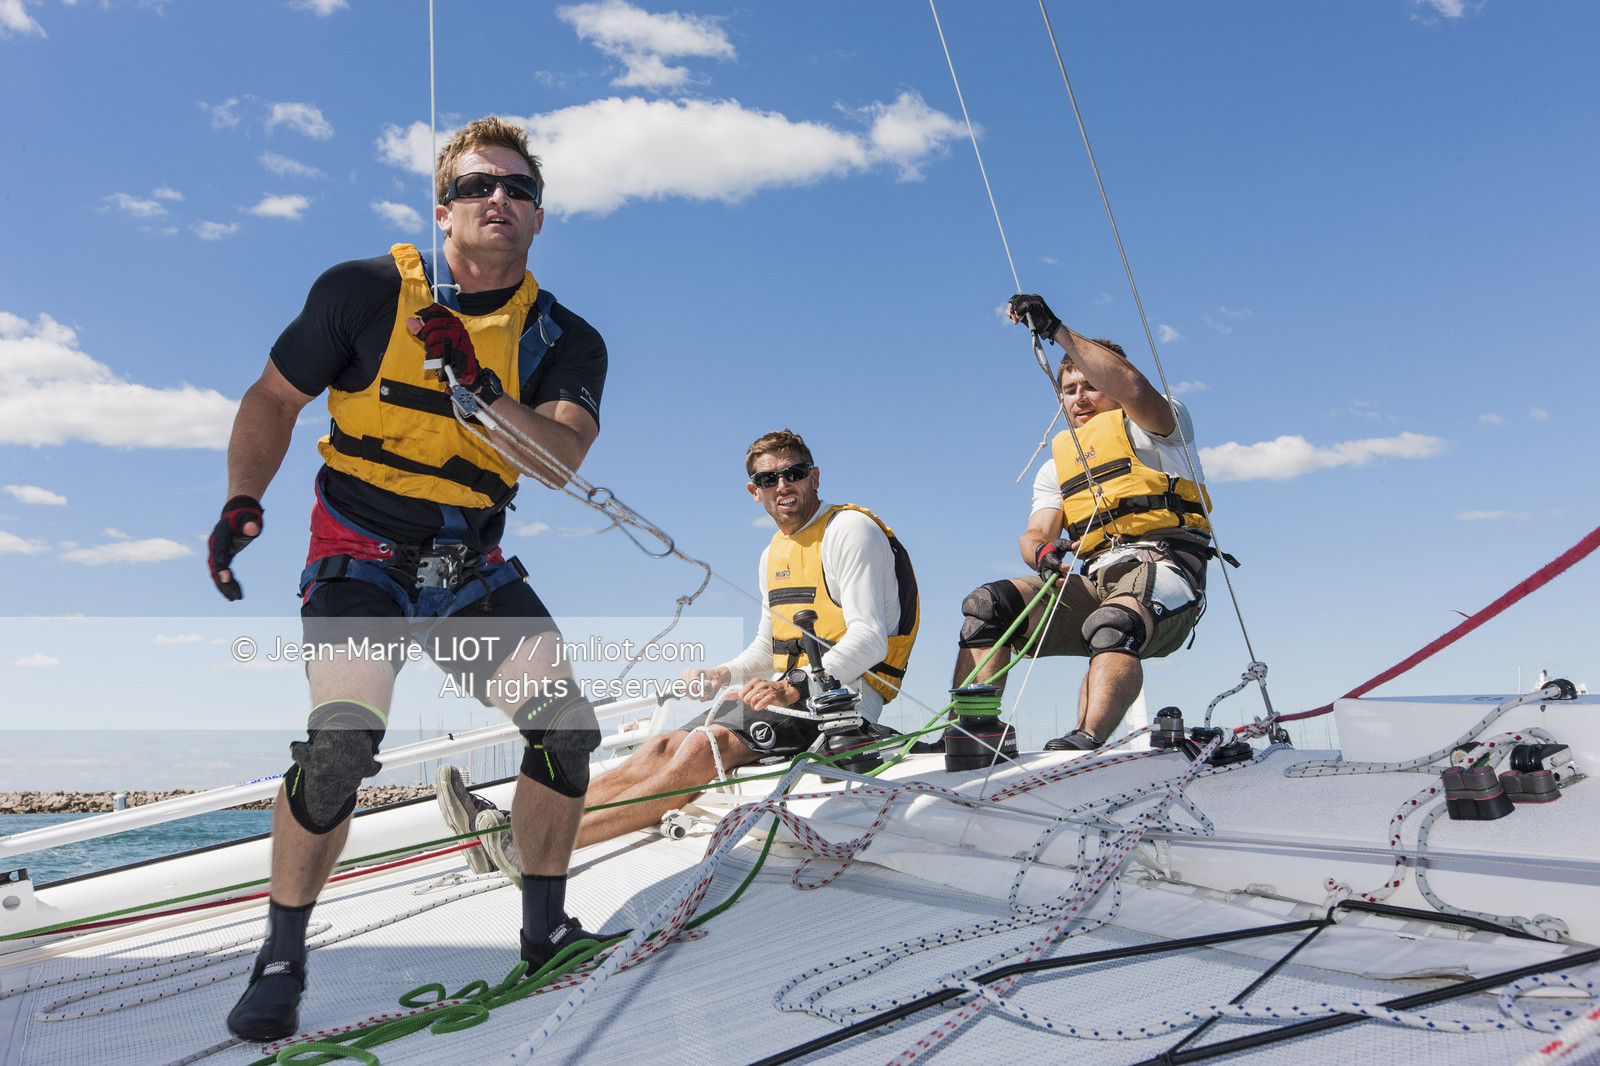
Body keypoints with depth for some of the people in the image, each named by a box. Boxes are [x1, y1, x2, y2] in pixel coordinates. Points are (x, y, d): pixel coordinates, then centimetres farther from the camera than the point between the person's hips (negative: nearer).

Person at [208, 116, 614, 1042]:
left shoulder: (564, 340, -3)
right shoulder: (365, 292, -8)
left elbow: (560, 463, -19)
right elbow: (273, 400, 2)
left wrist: (474, 384, -33)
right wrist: (243, 501, -13)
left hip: (475, 569, 3)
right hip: (361, 558, -3)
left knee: (569, 730, -8)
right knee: (341, 739, -24)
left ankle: (546, 928, 15)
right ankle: (282, 959, 0)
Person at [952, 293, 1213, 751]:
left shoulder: (1157, 425, 11)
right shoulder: (1057, 464, 27)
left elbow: (1134, 388, -15)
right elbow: (1036, 533, 11)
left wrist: (1056, 329, -18)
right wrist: (1042, 551, -15)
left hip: (1162, 565, -5)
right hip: (1095, 579, 5)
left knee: (1113, 623, -39)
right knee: (987, 605, -18)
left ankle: (1085, 743, -55)